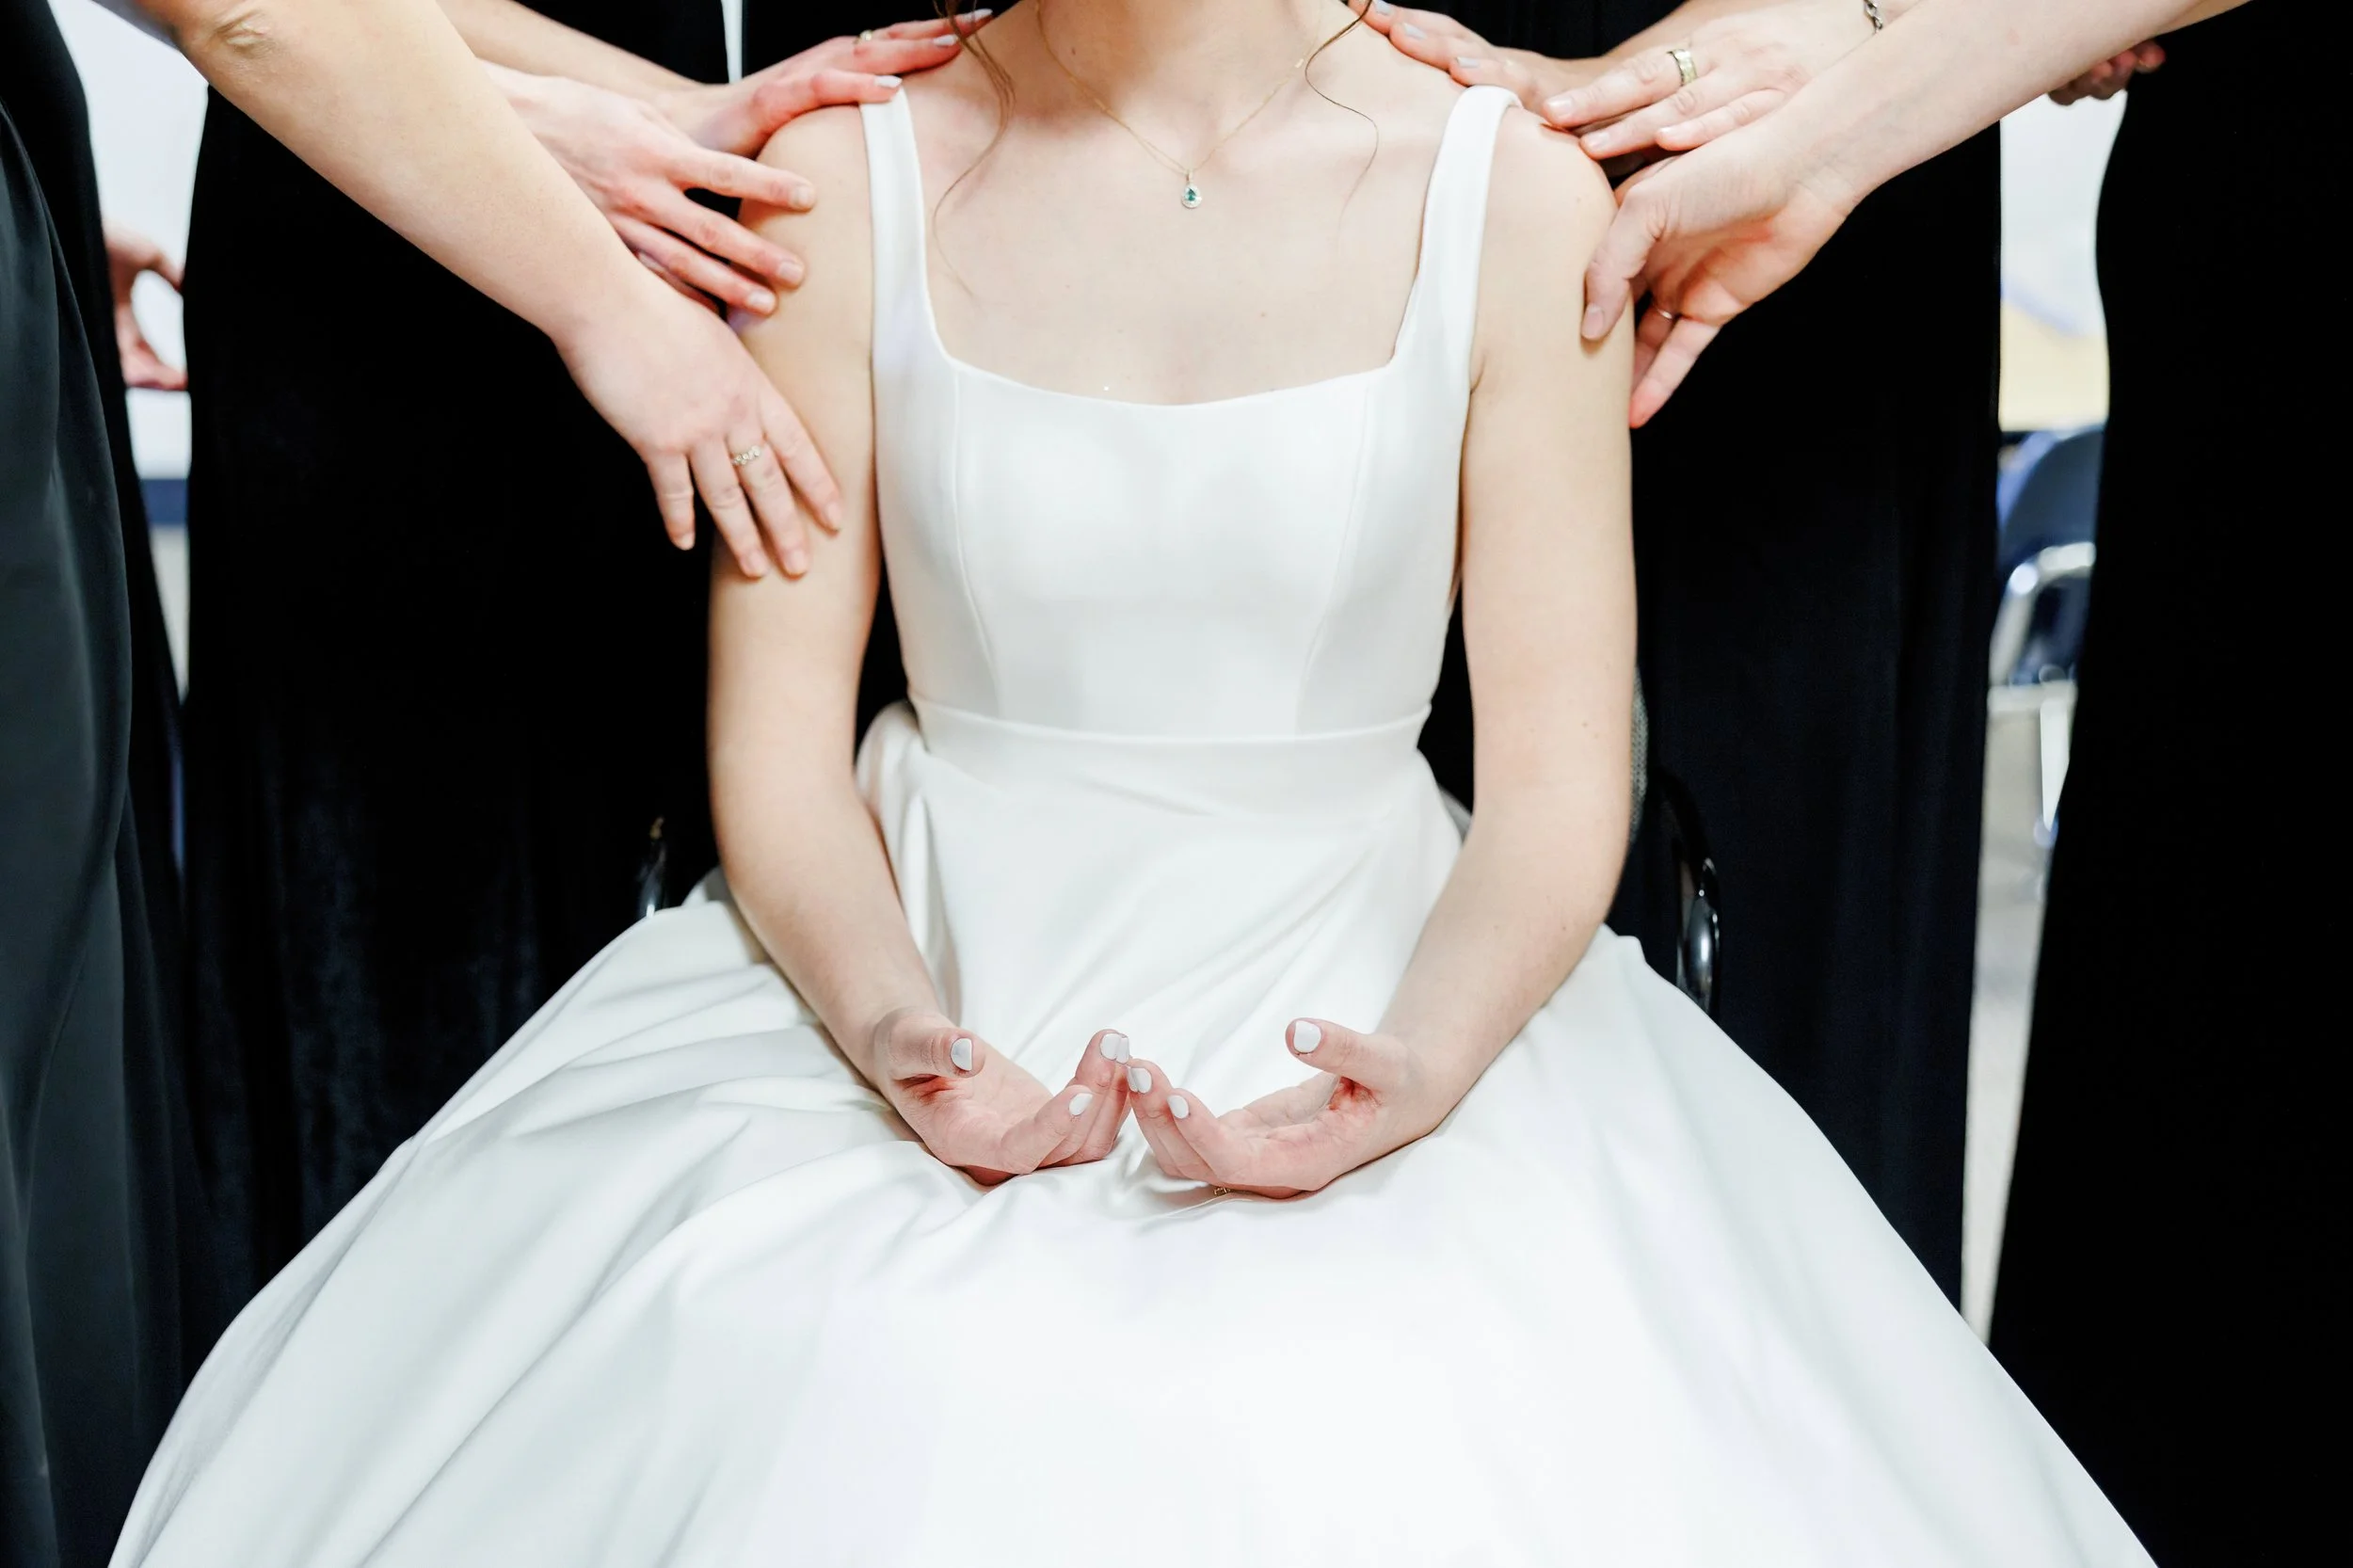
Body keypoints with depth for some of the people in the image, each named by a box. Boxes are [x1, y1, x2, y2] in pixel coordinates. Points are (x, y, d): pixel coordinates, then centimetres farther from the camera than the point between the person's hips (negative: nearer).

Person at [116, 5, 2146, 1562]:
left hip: (1375, 1003, 0)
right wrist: (891, 1026, -18)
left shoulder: (1512, 192, -1)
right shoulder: (847, 173, 1)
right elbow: (777, 742, 1)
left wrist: (1425, 1065, -20)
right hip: (938, 993, 1)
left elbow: (1558, 778, -2)